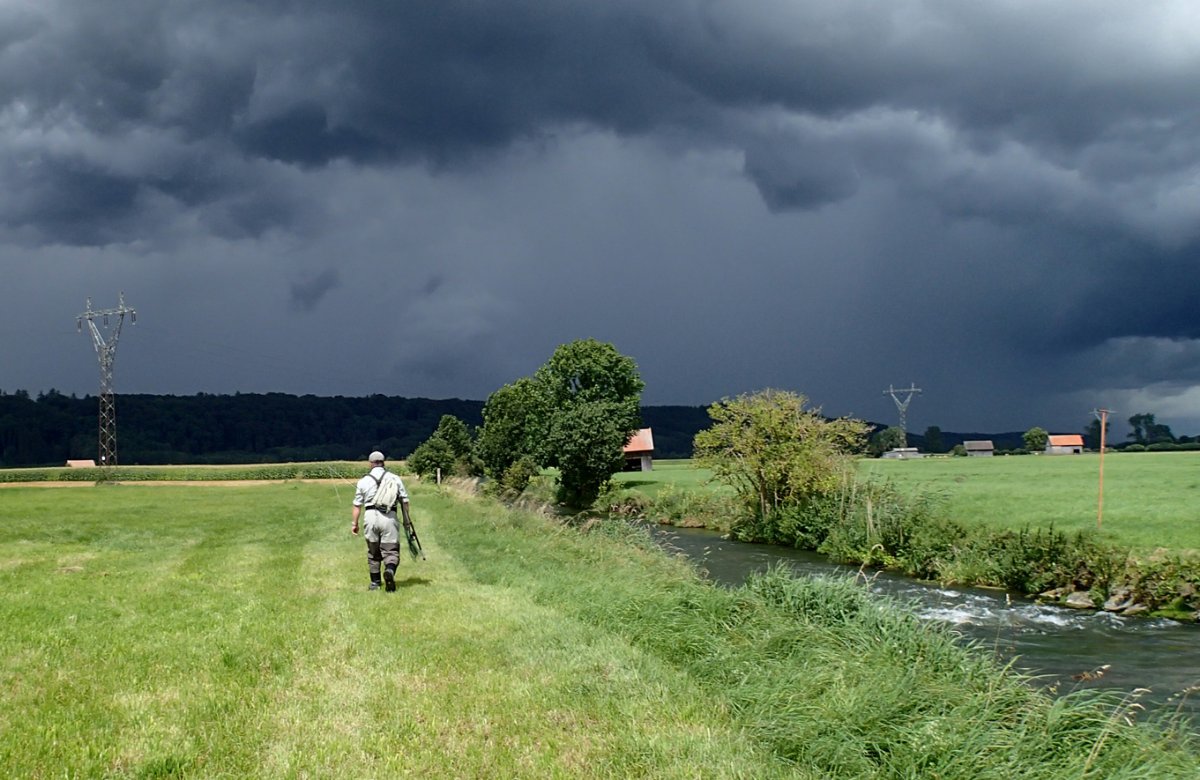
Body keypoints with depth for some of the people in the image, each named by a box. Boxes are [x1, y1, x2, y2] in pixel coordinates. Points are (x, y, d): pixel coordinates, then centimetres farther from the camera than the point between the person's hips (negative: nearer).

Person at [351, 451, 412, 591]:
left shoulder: (363, 481, 7)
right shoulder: (395, 479, 7)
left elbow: (357, 505, 7)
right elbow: (404, 501, 8)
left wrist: (354, 523, 13)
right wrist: (406, 518, 17)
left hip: (371, 517, 1)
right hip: (390, 517, -1)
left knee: (373, 552, 15)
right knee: (391, 551, 0)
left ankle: (375, 582, 18)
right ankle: (390, 570, -29)